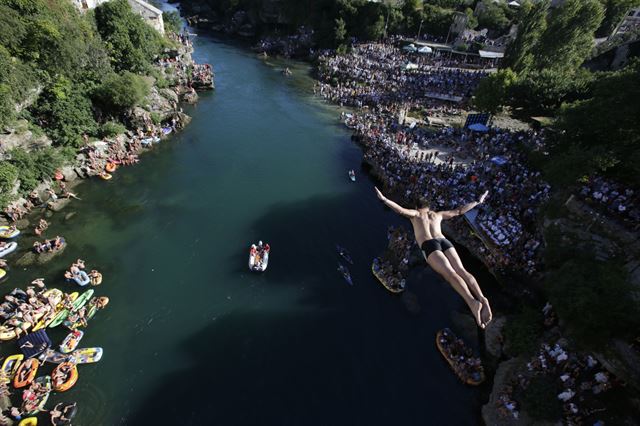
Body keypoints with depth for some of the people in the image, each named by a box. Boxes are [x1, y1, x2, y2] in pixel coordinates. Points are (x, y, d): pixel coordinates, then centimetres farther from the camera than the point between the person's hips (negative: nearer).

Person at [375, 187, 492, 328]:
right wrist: (478, 201, 54)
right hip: (444, 241, 4)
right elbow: (460, 210, 41)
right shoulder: (437, 214, 35)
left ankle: (472, 301, -44)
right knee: (461, 270, -13)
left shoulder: (414, 213, 25)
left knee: (451, 274, -22)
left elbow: (401, 210, 3)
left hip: (429, 246, -3)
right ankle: (481, 298, -39)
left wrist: (384, 199, 0)